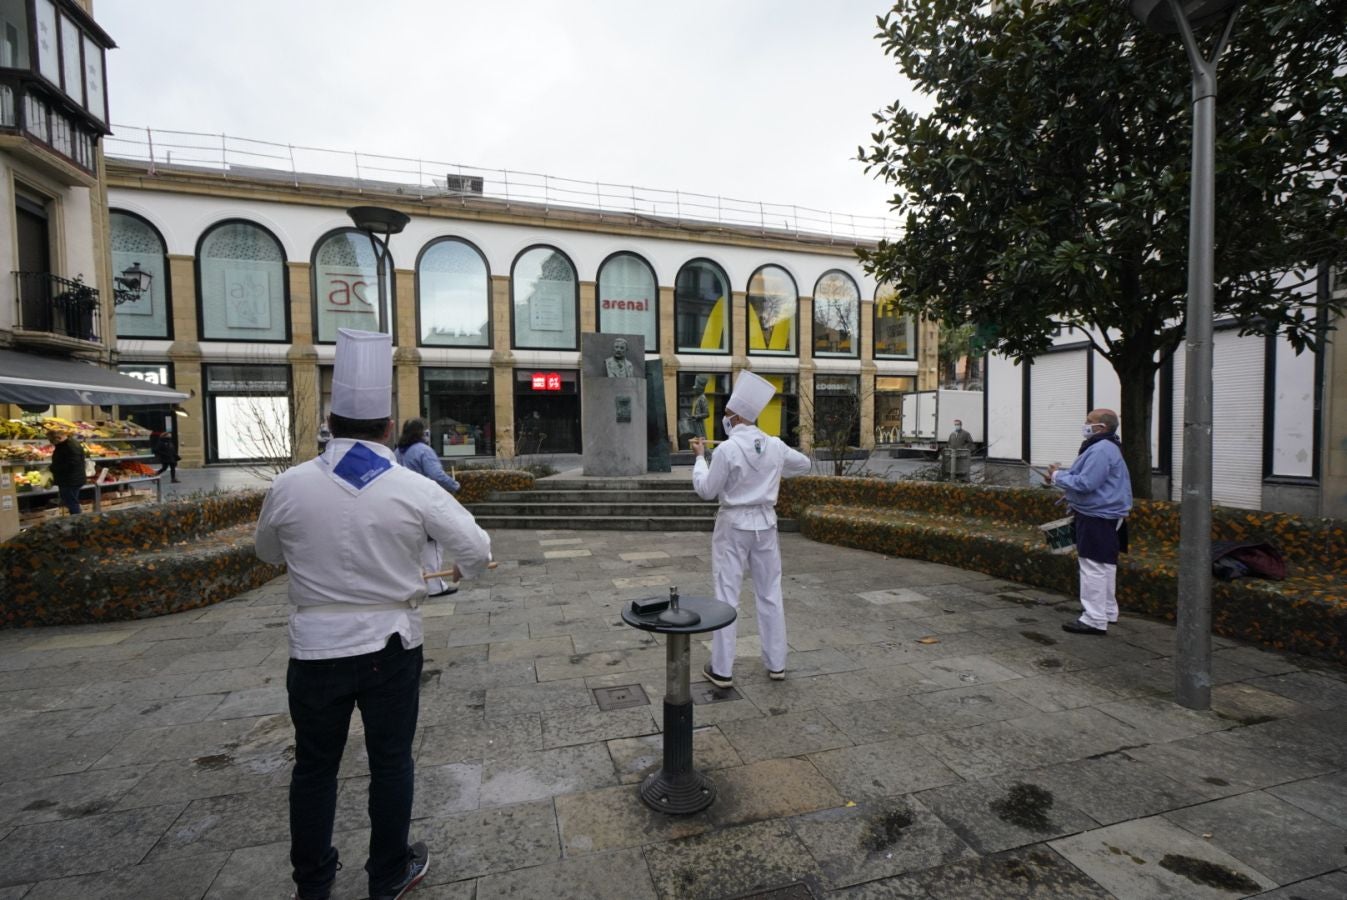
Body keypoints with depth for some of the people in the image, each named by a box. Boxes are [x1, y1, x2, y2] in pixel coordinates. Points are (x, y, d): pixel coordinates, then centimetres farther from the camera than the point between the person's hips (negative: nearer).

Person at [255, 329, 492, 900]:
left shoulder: (288, 487, -9)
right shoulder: (414, 489, -15)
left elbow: (268, 553, 10)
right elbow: (477, 551, -11)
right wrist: (462, 570, 12)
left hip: (315, 646, 2)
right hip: (390, 646, -1)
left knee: (314, 766, 21)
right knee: (390, 763, 16)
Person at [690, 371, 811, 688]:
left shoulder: (726, 449, -17)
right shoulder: (775, 446, -1)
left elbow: (706, 490, -10)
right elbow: (804, 464, 16)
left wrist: (699, 457, 2)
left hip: (733, 525, -4)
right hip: (765, 523, 5)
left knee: (727, 596, 4)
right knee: (770, 593, 14)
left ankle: (722, 670, 12)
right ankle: (776, 663, 25)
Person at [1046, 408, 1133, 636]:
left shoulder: (1101, 450, -20)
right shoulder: (1103, 448, 16)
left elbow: (1086, 483, -26)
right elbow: (1089, 478, 20)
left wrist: (1058, 476, -13)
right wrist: (1060, 475, 9)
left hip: (1098, 519, -11)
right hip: (1103, 516, 11)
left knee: (1094, 567, -7)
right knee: (1104, 566, 20)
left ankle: (1095, 620, -1)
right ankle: (1107, 612, 32)